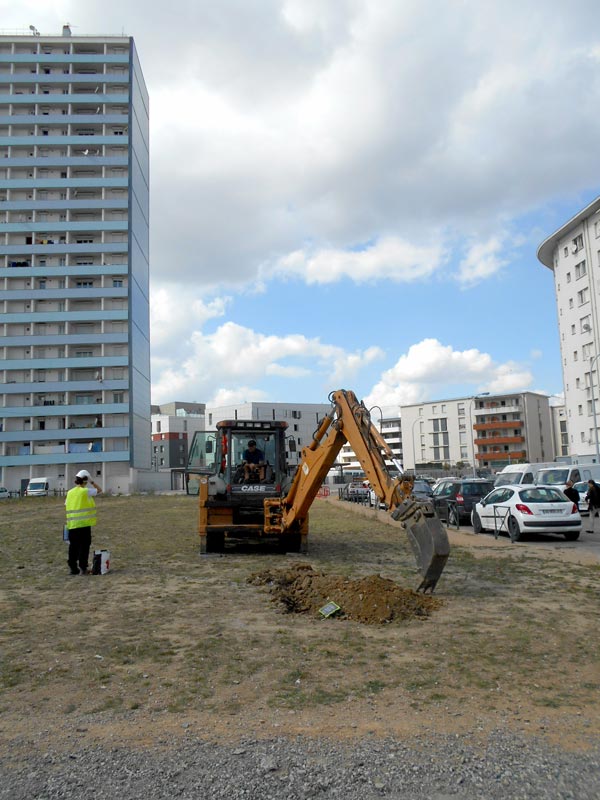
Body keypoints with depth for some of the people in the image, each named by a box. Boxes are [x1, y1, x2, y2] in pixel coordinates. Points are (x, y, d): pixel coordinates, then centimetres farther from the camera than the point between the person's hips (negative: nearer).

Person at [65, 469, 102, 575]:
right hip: (84, 523, -5)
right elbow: (99, 490, 3)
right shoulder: (86, 491, -7)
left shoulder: (70, 492, 9)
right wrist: (92, 482, 9)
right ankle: (82, 568, 2)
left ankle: (73, 567, 15)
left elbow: (66, 505, 12)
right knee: (84, 545, 2)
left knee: (74, 546, 11)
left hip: (72, 524, 5)